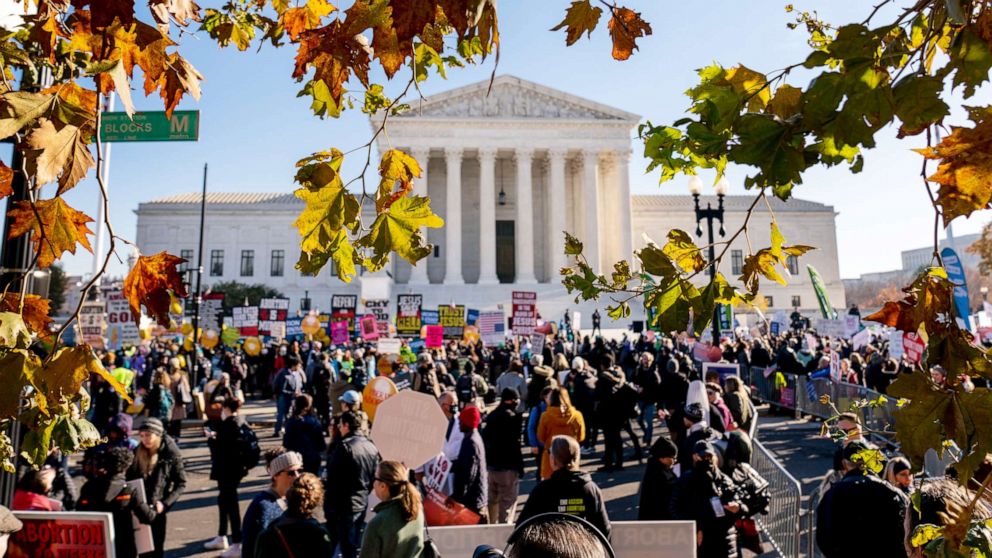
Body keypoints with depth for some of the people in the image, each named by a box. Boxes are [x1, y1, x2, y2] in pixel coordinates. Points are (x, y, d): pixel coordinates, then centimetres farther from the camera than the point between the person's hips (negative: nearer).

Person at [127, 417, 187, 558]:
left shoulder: (171, 454, -8)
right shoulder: (137, 453, 4)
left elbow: (181, 484, -6)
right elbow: (129, 478, 12)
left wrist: (165, 503, -16)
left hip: (156, 509, -4)